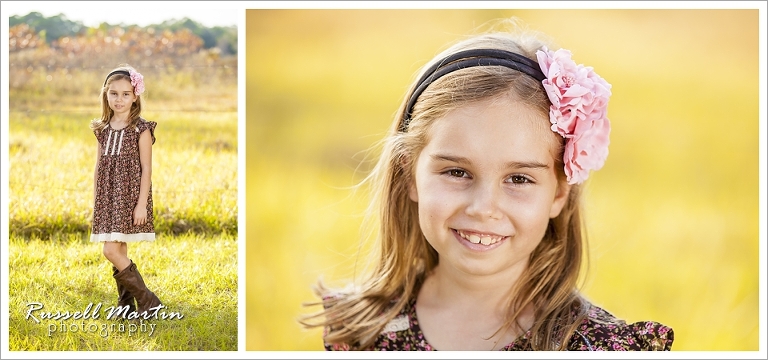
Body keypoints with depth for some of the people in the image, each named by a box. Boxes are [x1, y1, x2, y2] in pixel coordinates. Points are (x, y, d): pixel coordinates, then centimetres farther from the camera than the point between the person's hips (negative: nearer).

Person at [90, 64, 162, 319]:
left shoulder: (141, 129, -6)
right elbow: (98, 167, 14)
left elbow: (146, 169, -9)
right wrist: (96, 201, 11)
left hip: (130, 196, -6)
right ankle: (126, 305, 15)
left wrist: (142, 203, -14)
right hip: (107, 197, 6)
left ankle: (146, 299, -2)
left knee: (112, 251, -14)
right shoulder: (103, 129, 9)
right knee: (118, 253, 6)